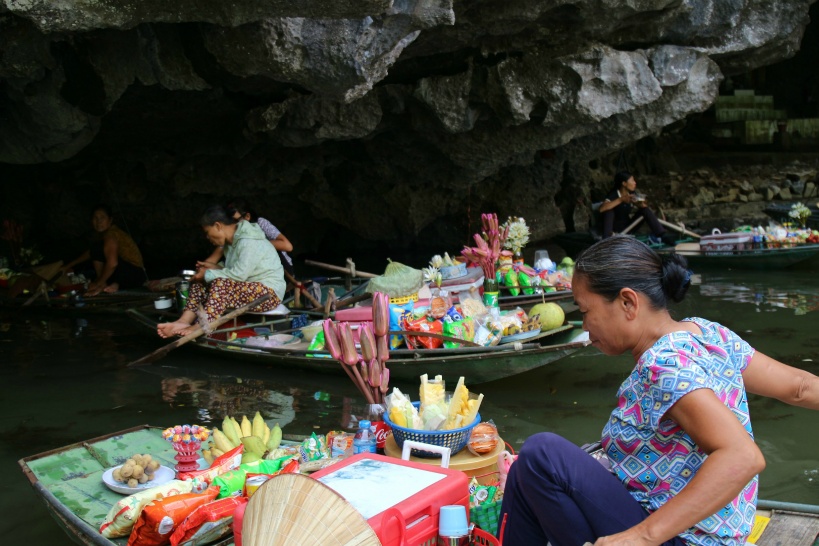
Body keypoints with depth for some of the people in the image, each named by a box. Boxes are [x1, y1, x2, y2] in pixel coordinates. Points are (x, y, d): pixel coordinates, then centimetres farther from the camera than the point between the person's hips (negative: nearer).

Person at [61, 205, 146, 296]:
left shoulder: (111, 234, -17)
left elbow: (112, 263, -30)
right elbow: (90, 253, 28)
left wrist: (99, 283, -24)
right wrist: (69, 265, 29)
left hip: (135, 274, -10)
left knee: (98, 247, -17)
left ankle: (102, 285, -10)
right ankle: (114, 284, 2)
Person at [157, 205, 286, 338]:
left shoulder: (249, 242, -20)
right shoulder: (233, 240, 8)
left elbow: (239, 274, -26)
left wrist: (208, 274, -15)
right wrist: (215, 267, 0)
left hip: (269, 293, -10)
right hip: (247, 287, 10)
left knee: (220, 284, -31)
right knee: (201, 281, -1)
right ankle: (184, 321, -18)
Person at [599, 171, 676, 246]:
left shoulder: (632, 193, -2)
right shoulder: (613, 195, -19)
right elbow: (602, 208, -36)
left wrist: (642, 204, -28)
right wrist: (621, 199, -40)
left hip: (629, 226, 5)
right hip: (616, 228, -5)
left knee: (645, 210, -14)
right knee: (609, 210, -30)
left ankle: (663, 236, -21)